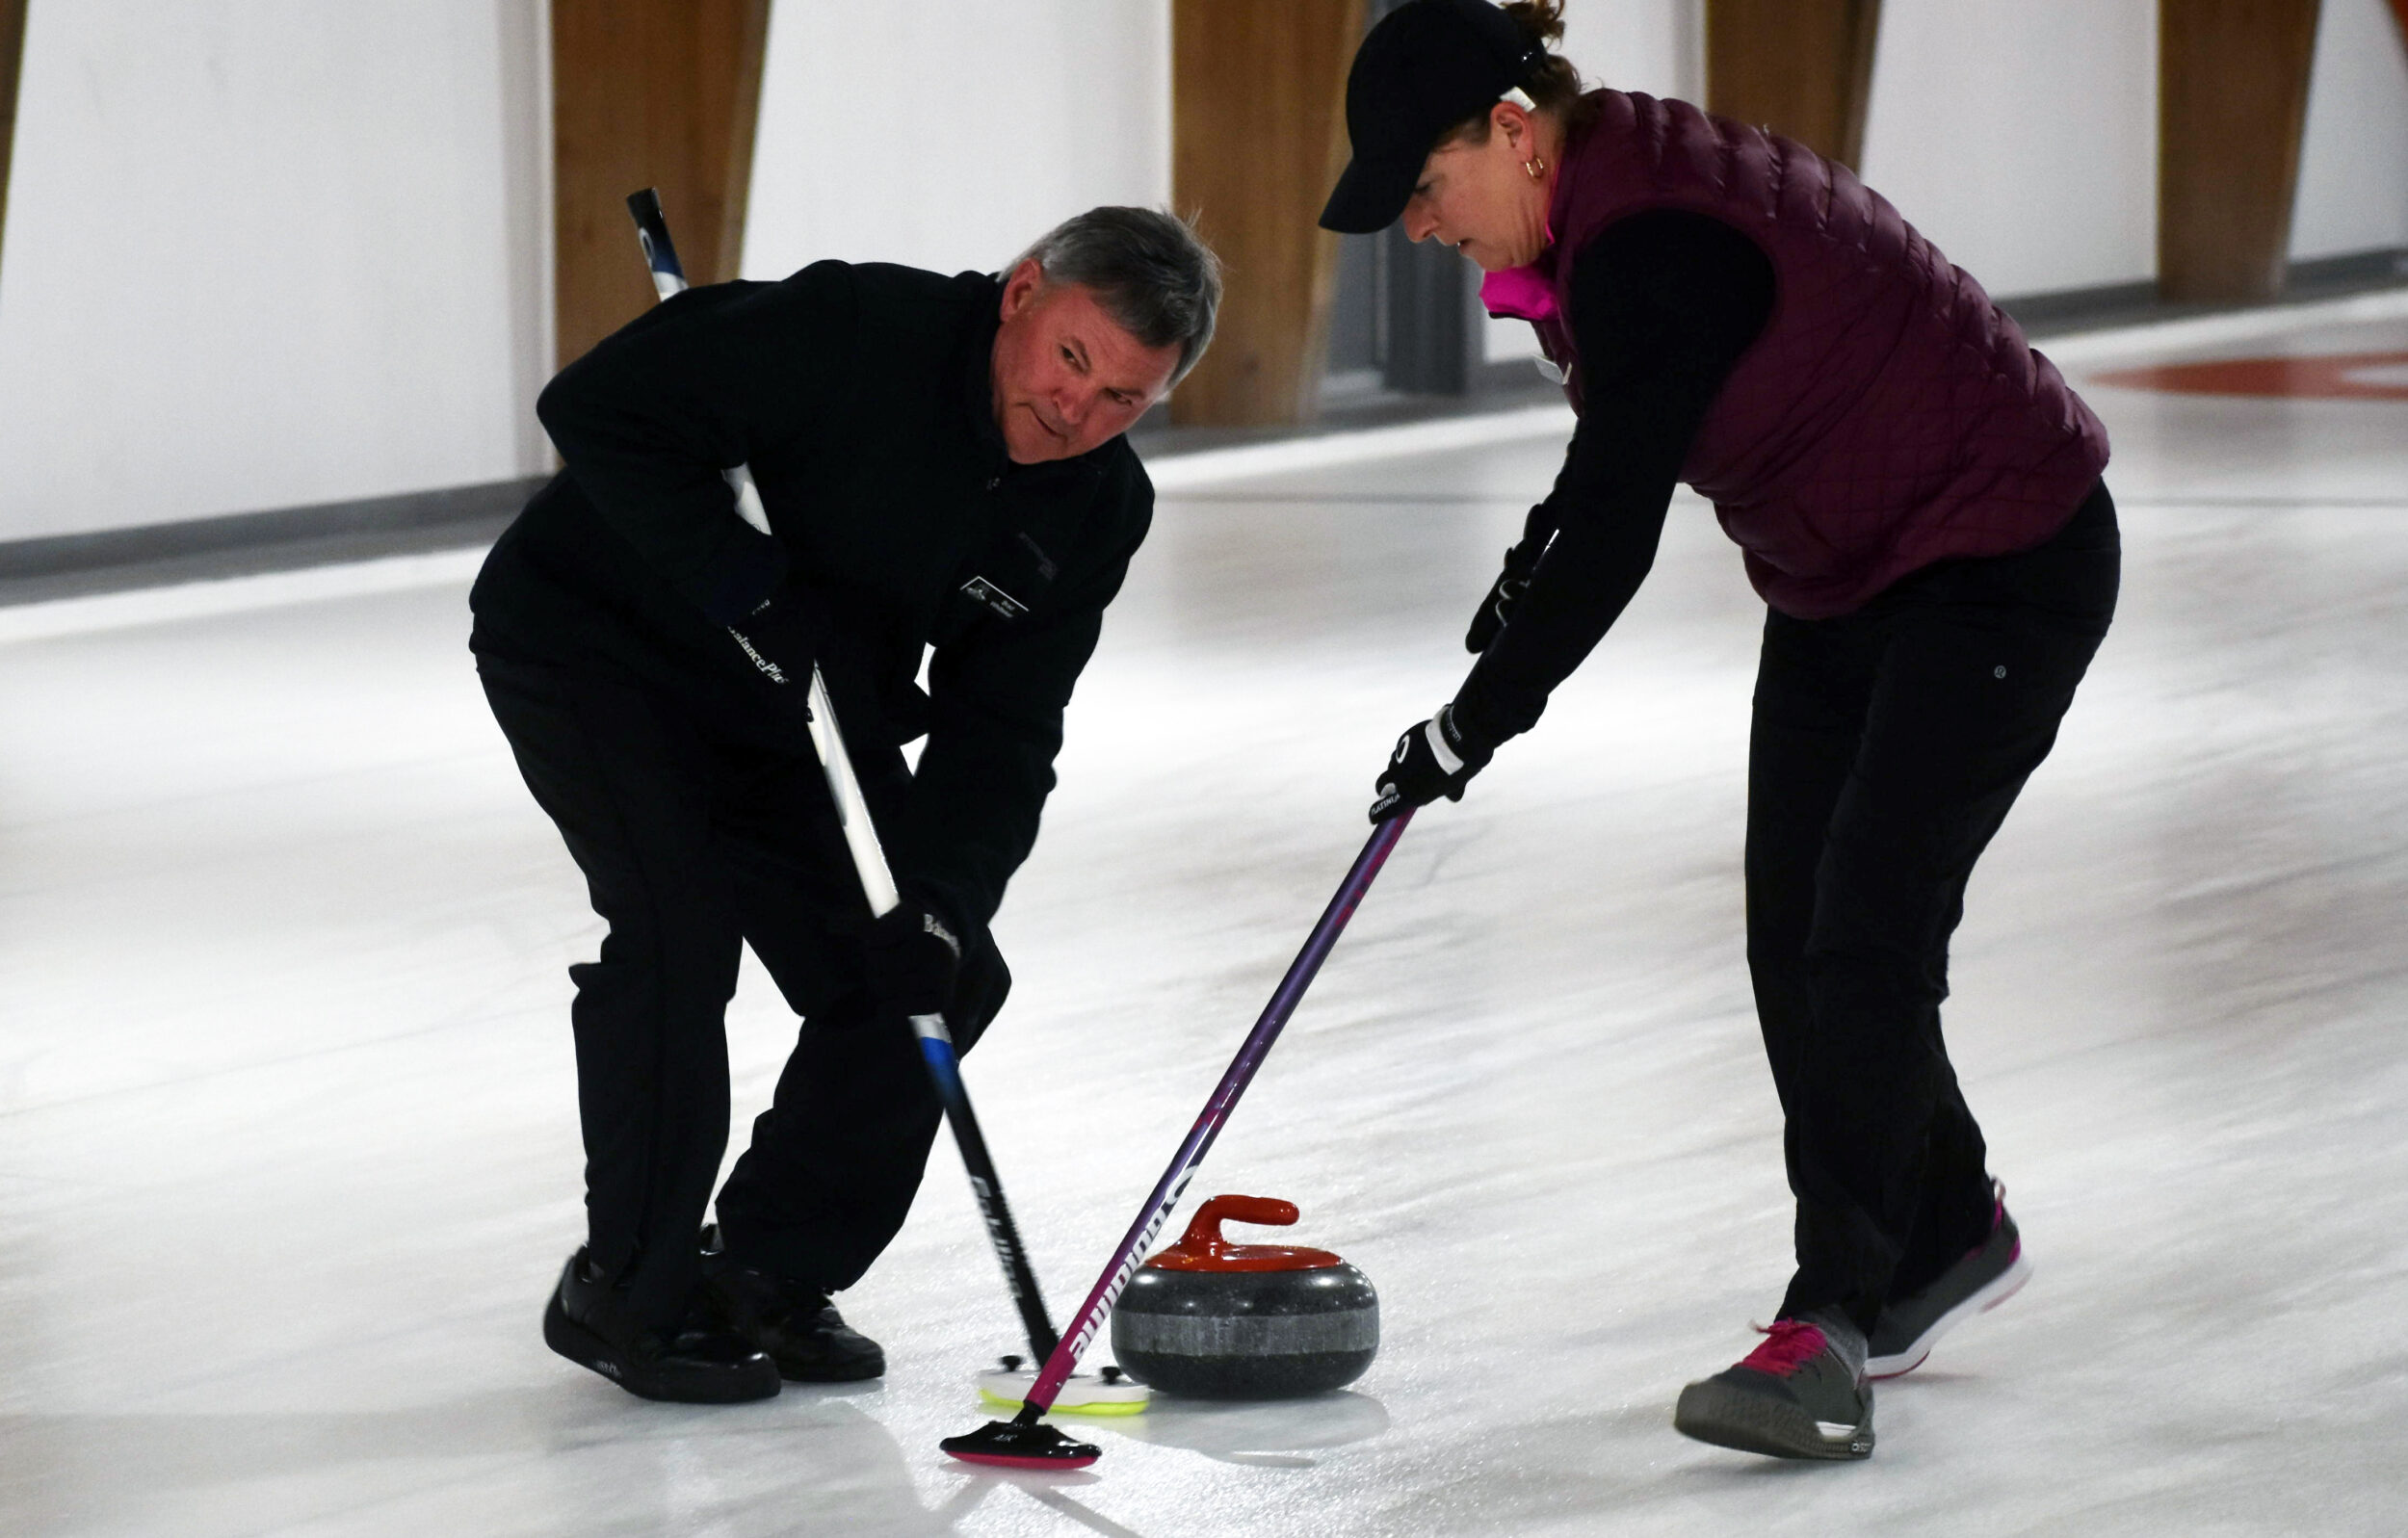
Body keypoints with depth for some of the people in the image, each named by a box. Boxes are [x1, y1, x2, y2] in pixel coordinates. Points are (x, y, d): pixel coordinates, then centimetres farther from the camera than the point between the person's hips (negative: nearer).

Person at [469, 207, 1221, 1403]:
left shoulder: (1097, 510, -10)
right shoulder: (852, 335, -30)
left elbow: (999, 734, -10)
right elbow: (597, 409, -33)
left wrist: (944, 902, -27)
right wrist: (752, 589, -37)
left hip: (788, 713, 7)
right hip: (595, 642, -7)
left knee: (935, 982, -3)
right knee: (678, 924, -24)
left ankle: (770, 1276, 13)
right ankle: (630, 1289, -9)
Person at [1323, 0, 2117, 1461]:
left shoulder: (1658, 243, -29)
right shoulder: (1601, 201, 2)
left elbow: (1615, 532, -30)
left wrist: (1477, 722, -25)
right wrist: (1547, 539, 11)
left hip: (2002, 565, -10)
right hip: (1847, 578, 10)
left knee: (1865, 937, -14)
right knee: (1794, 939, 9)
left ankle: (1832, 1326, -13)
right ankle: (1945, 1231, 28)